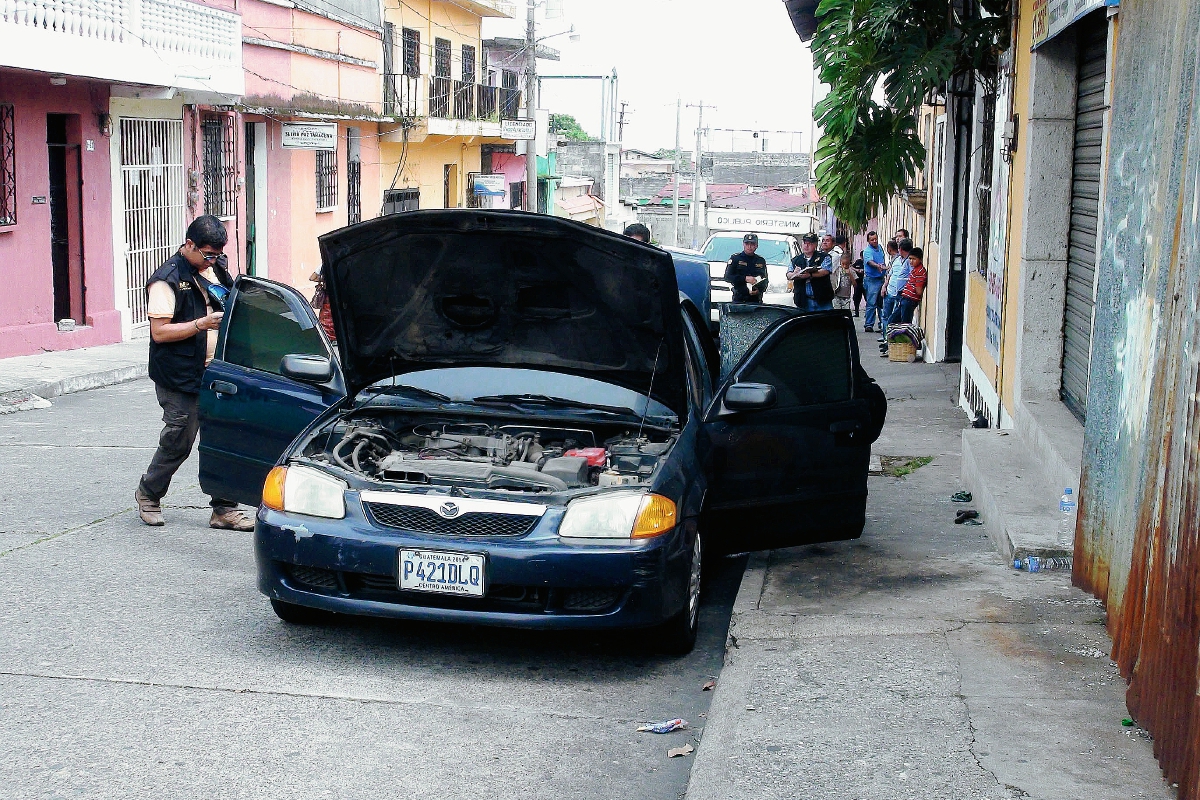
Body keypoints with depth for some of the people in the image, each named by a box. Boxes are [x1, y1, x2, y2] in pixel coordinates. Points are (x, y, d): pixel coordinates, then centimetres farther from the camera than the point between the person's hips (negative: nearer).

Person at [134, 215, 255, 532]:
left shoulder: (216, 269, 12)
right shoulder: (167, 279, -11)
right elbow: (160, 331, -17)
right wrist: (202, 323, -24)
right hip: (180, 379, -6)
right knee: (178, 443, 2)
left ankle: (225, 509, 9)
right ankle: (148, 494, 26)